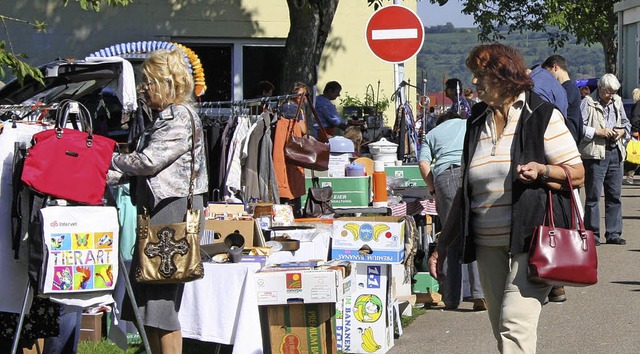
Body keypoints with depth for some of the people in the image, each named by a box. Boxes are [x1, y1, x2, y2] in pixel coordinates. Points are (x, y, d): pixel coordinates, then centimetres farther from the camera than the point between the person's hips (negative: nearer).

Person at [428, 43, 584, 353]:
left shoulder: (542, 116, -2)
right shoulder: (476, 123, 14)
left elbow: (577, 173, -2)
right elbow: (465, 190, 19)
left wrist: (542, 171, -22)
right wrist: (443, 244, 16)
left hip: (531, 240, -6)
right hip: (488, 244, 6)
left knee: (515, 325, -17)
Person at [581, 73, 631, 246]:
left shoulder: (617, 102, 13)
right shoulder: (588, 103, -5)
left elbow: (626, 123, 25)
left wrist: (622, 131, 4)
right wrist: (598, 132, -16)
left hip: (615, 153, 6)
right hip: (595, 154, -6)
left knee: (615, 194, 7)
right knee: (593, 195, -2)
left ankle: (613, 233, 14)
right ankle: (592, 234, 4)